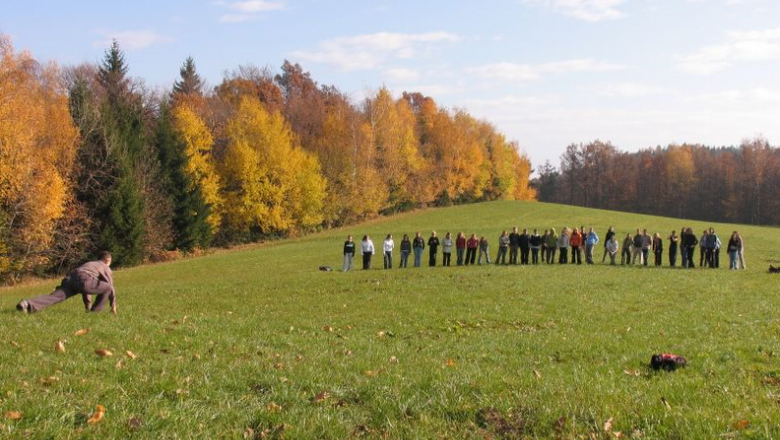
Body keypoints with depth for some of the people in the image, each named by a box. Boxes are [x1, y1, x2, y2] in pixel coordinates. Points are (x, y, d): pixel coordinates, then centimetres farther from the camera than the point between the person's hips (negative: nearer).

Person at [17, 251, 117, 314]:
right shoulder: (106, 268, 26)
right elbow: (111, 287, 22)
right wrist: (113, 305, 32)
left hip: (70, 278, 6)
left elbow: (85, 288, 50)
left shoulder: (89, 264, 45)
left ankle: (27, 304, -38)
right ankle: (95, 311, 8)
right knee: (107, 288, 9)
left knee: (54, 296, -15)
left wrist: (87, 305, 54)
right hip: (83, 279, -6)